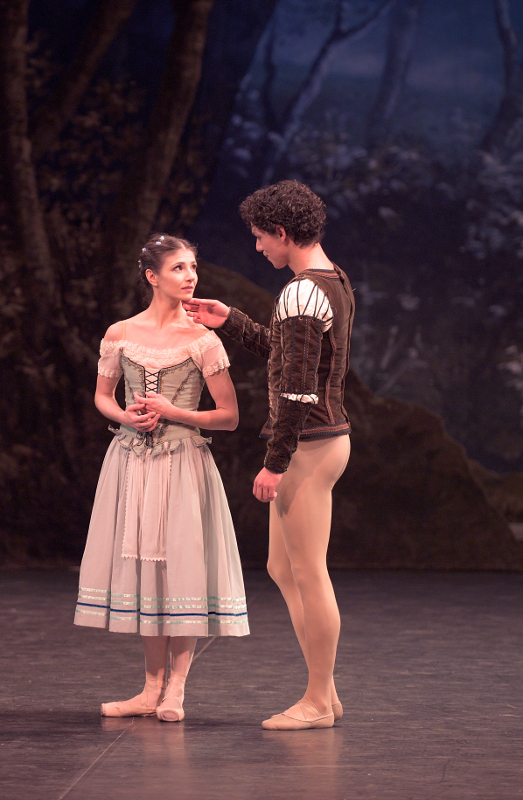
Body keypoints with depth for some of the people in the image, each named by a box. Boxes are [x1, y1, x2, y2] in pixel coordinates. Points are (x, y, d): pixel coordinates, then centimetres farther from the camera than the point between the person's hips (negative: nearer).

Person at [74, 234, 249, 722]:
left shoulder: (202, 341, -4)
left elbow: (229, 416, -3)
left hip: (183, 463, -3)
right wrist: (126, 416, -5)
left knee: (181, 564, -5)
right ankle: (152, 688, 14)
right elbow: (102, 396, 16)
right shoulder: (120, 335, 3)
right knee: (140, 565, 6)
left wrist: (171, 412, -13)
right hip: (131, 460, 3)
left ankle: (175, 690, 3)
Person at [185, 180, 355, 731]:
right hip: (325, 437, 10)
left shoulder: (301, 294, -18)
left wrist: (274, 463, -19)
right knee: (283, 570, 15)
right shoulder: (335, 283, 14)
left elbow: (298, 387, -22)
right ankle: (325, 691, 18)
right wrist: (230, 322, 23)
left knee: (310, 576, -3)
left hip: (307, 444, -10)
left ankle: (317, 702, 5)